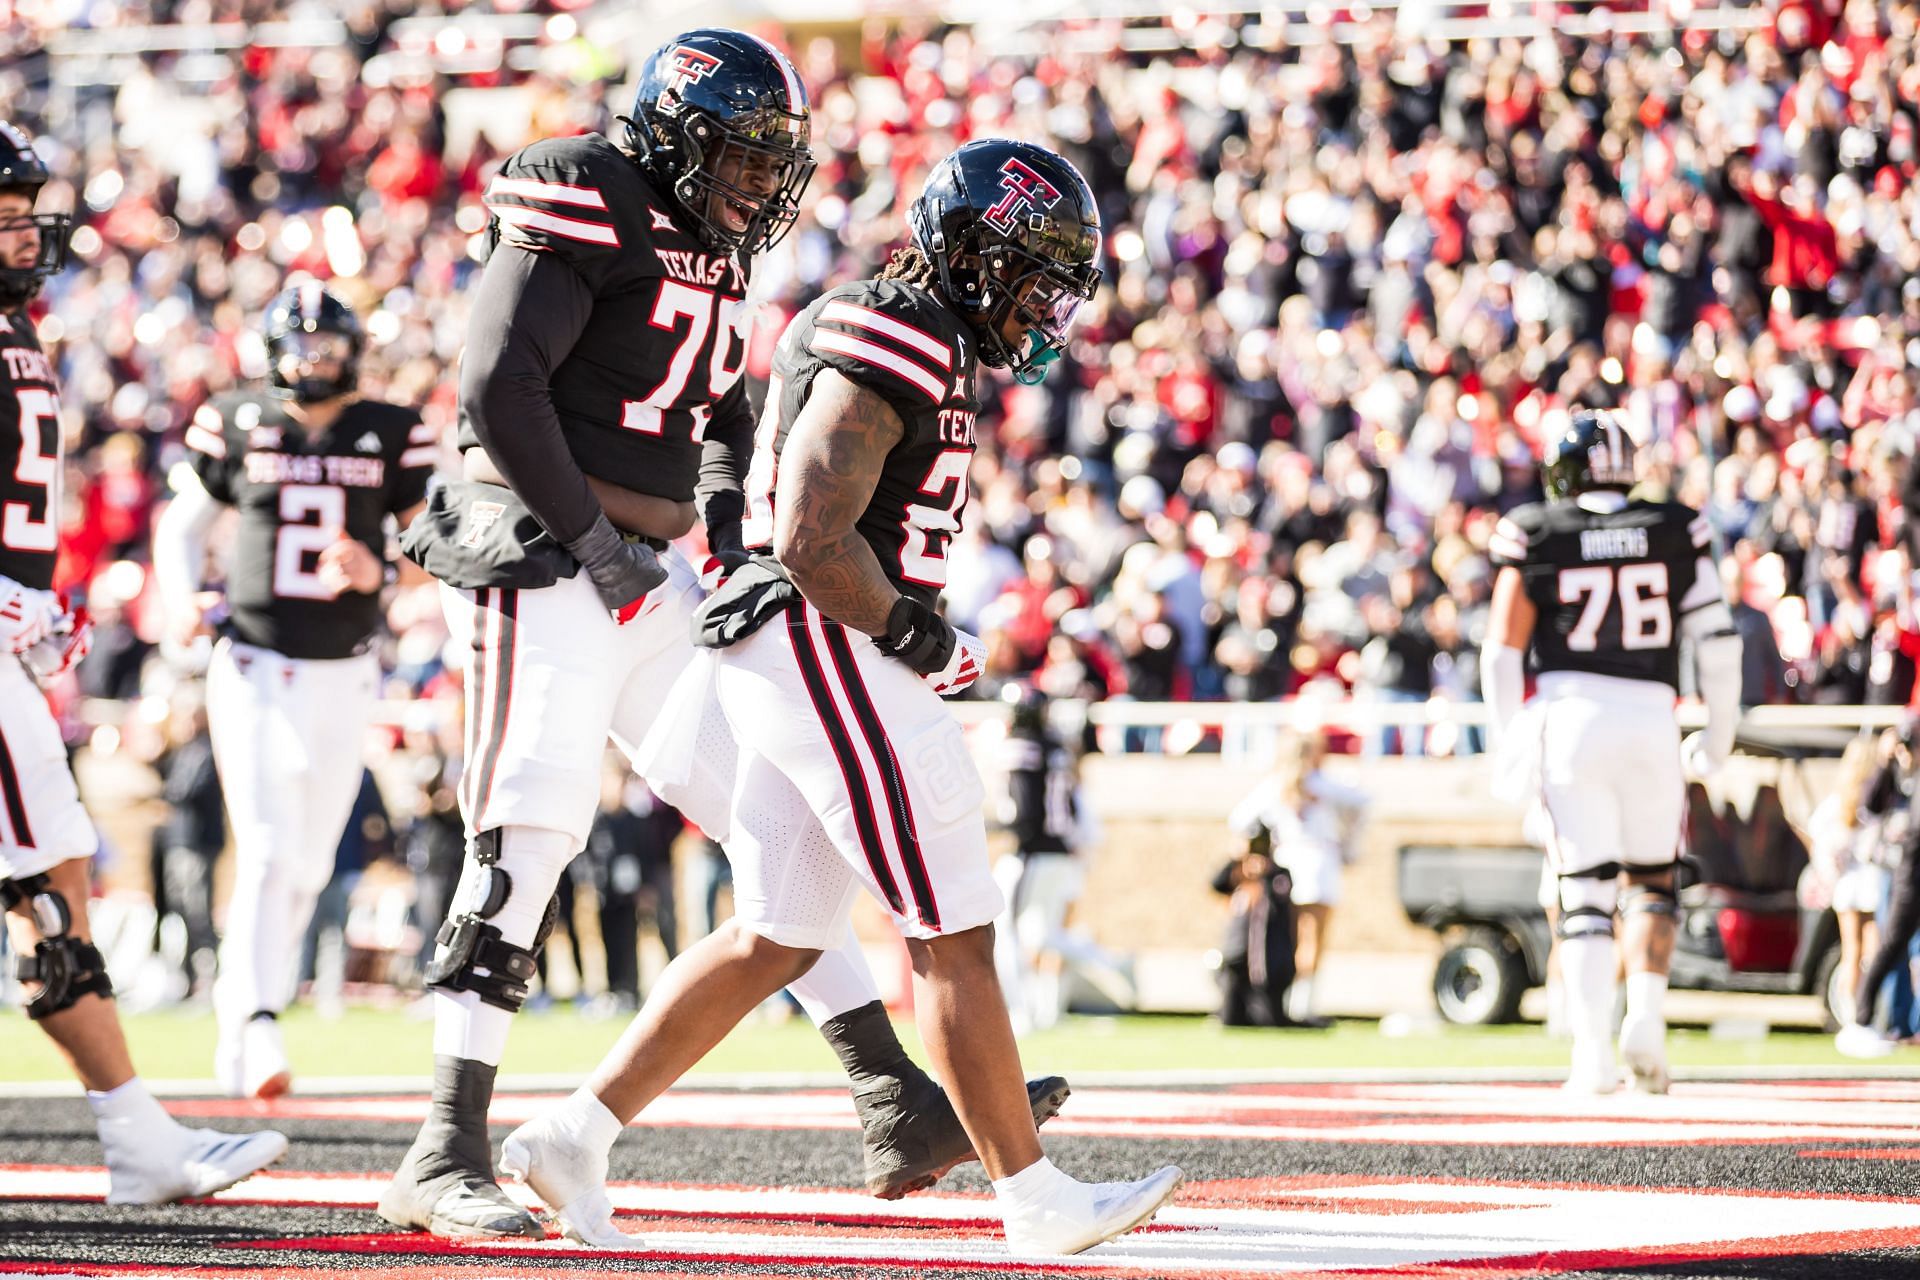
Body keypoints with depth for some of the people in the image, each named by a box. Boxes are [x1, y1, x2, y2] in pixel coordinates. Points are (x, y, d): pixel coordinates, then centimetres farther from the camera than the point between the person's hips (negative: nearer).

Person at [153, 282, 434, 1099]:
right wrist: (182, 599, -6)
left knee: (308, 864, 7)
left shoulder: (391, 435, 3)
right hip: (253, 667, -2)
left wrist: (376, 572, -16)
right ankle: (258, 1031, -20)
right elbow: (182, 524, 12)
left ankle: (237, 1011, 26)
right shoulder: (237, 426, 2)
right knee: (268, 851, -15)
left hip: (343, 676, 2)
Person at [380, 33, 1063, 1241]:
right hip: (542, 565, -9)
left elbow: (726, 413, 29)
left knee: (779, 820, 7)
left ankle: (899, 1103, 10)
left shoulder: (714, 256, 15)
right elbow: (499, 388, -22)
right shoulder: (589, 213, -13)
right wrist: (592, 541, -17)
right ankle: (446, 1159, -9)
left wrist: (730, 533, 11)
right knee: (524, 855, -12)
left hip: (649, 583, 9)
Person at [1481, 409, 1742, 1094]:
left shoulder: (1536, 535, 2)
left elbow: (1503, 652, -1)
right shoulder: (1677, 530, 6)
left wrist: (1509, 747, 6)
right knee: (1652, 882, 18)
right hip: (1651, 718, 1)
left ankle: (1593, 1050, -8)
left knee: (1586, 892, 2)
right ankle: (1646, 1016, -1)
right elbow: (1717, 638, 4)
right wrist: (1719, 732, 15)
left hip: (1569, 713, -1)